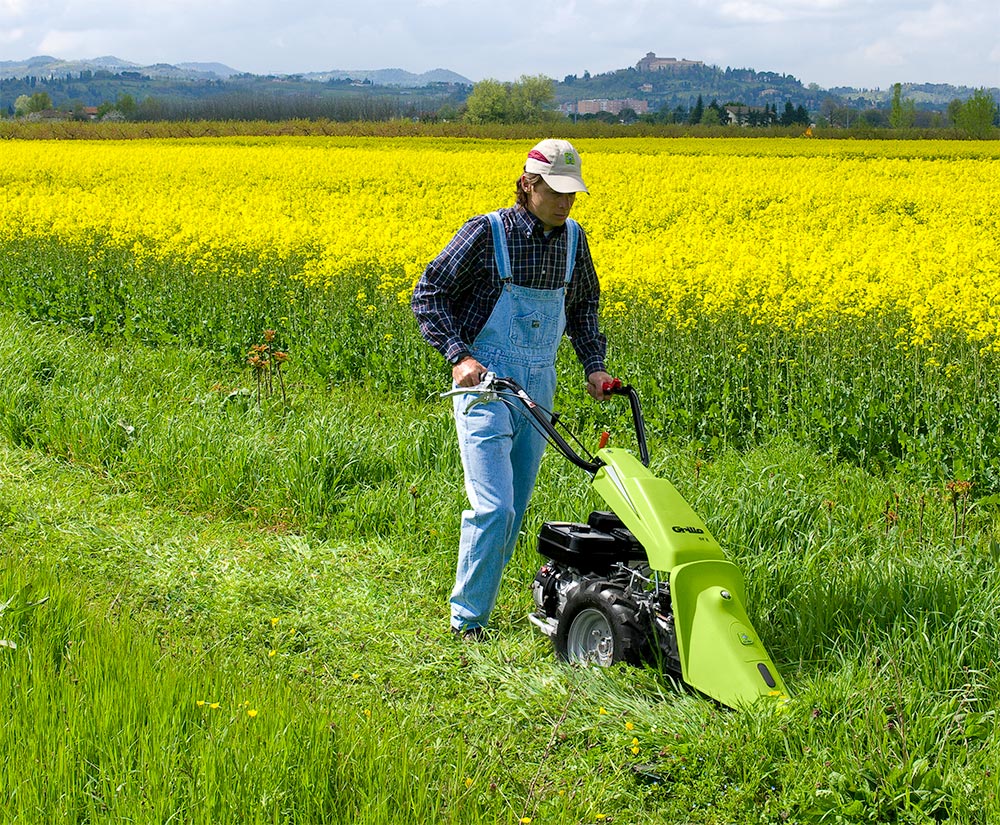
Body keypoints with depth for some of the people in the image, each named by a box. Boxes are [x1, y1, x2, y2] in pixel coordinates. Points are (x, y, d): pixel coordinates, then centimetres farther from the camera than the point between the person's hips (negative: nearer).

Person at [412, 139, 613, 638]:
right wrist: (459, 356, -21)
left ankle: (480, 599, 24)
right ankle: (467, 619, 0)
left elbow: (582, 306, 21)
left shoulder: (573, 238, 5)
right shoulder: (487, 233, -13)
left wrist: (594, 364, 7)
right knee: (492, 508, -13)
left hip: (538, 386, 6)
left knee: (514, 509, 10)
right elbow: (428, 296, -9)